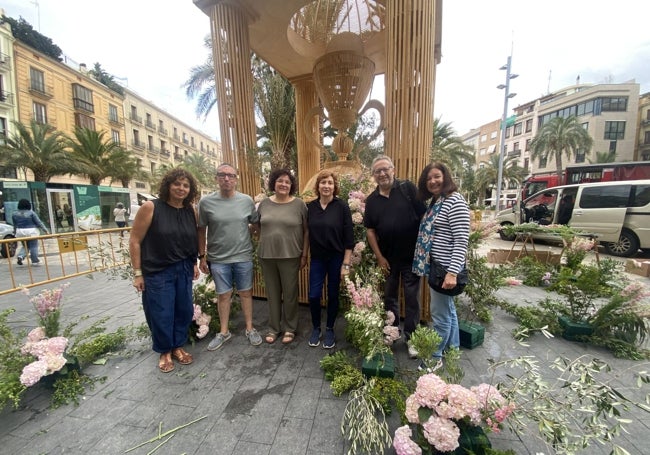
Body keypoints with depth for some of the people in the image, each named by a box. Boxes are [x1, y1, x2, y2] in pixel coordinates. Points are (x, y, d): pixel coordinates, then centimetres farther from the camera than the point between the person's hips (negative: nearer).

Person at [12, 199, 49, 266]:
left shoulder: (14, 214, 3)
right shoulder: (31, 213, -11)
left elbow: (15, 225, 12)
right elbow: (39, 222, -10)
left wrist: (15, 232, 24)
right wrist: (45, 230, -6)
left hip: (20, 232, 5)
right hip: (31, 232, -4)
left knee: (25, 246, 21)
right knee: (33, 246, 2)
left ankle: (20, 256, -1)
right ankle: (35, 261, 7)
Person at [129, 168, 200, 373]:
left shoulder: (191, 211, 1)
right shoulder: (151, 208, -12)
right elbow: (135, 241, -9)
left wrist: (194, 263, 9)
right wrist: (138, 273, -9)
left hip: (184, 270, 4)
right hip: (158, 272, -4)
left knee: (184, 310, 12)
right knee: (161, 314, 7)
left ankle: (178, 346, 35)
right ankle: (164, 351, 32)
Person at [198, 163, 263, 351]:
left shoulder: (247, 200, -3)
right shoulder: (206, 202, -4)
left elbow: (256, 223, 6)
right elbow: (201, 230, 2)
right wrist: (202, 256, 3)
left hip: (243, 257, 0)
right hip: (218, 259, 0)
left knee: (246, 293, 13)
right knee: (223, 295, 13)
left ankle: (250, 329, 31)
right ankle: (224, 332, 33)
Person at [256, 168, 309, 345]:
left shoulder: (299, 204, -4)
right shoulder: (264, 204, 4)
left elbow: (306, 231, -3)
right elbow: (258, 227, 15)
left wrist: (304, 255, -5)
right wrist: (265, 243, 9)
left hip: (290, 256, -2)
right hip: (267, 256, 3)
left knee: (290, 293, 10)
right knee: (272, 293, 15)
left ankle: (289, 328, 30)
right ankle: (273, 327, 34)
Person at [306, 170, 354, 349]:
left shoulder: (342, 206, -9)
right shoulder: (310, 207, 0)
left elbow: (348, 238, -9)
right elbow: (306, 234, 6)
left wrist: (346, 264, -11)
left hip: (336, 258, -2)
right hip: (317, 258, 2)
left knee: (333, 295, 11)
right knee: (314, 295, 4)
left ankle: (330, 329, 32)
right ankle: (316, 328, 29)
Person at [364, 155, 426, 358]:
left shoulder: (408, 188, -8)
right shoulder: (372, 200, 2)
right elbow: (370, 230, 3)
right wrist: (379, 257, -2)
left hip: (412, 254, -3)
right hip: (387, 257, 4)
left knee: (411, 297, 9)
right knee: (389, 296, 17)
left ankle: (411, 337, 27)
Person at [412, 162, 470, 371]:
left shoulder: (455, 201, -15)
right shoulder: (435, 202, 11)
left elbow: (461, 240, -21)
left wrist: (452, 272, -25)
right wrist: (424, 263, 15)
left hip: (445, 268, -9)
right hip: (435, 266, 9)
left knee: (440, 314, 5)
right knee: (448, 310, 21)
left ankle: (435, 356, 22)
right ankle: (453, 350, 38)